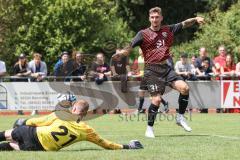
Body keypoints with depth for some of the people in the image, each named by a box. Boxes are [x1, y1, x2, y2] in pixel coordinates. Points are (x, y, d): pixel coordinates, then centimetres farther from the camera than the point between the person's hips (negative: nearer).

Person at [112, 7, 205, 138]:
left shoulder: (168, 30, 11)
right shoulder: (143, 34, -2)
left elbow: (184, 24, 13)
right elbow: (130, 48, -9)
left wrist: (195, 19, -5)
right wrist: (121, 53, -29)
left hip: (165, 68, 4)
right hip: (152, 69, -4)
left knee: (184, 88, -12)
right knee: (157, 99, -13)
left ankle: (180, 117, 6)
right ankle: (149, 128, 4)